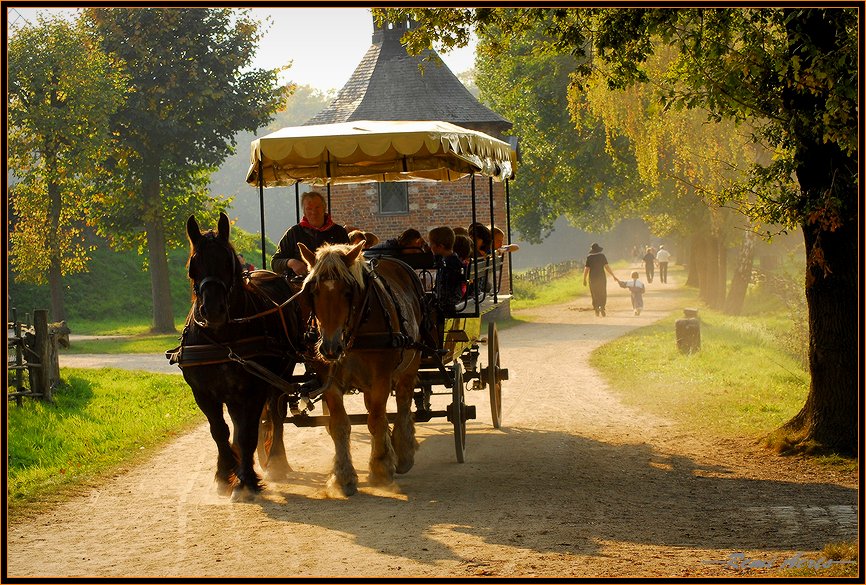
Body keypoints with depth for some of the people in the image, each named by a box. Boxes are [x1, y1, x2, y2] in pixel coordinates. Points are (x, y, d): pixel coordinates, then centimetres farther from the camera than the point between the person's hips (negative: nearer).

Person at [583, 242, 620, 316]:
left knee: (595, 295, 11)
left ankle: (597, 310, 7)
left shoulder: (589, 257, -3)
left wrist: (584, 280, 4)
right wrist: (614, 276, -3)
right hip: (601, 278, -1)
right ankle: (602, 307, -14)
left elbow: (586, 269, -5)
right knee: (603, 294, 7)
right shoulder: (602, 256, -4)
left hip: (593, 278, 1)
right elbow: (607, 267, -7)